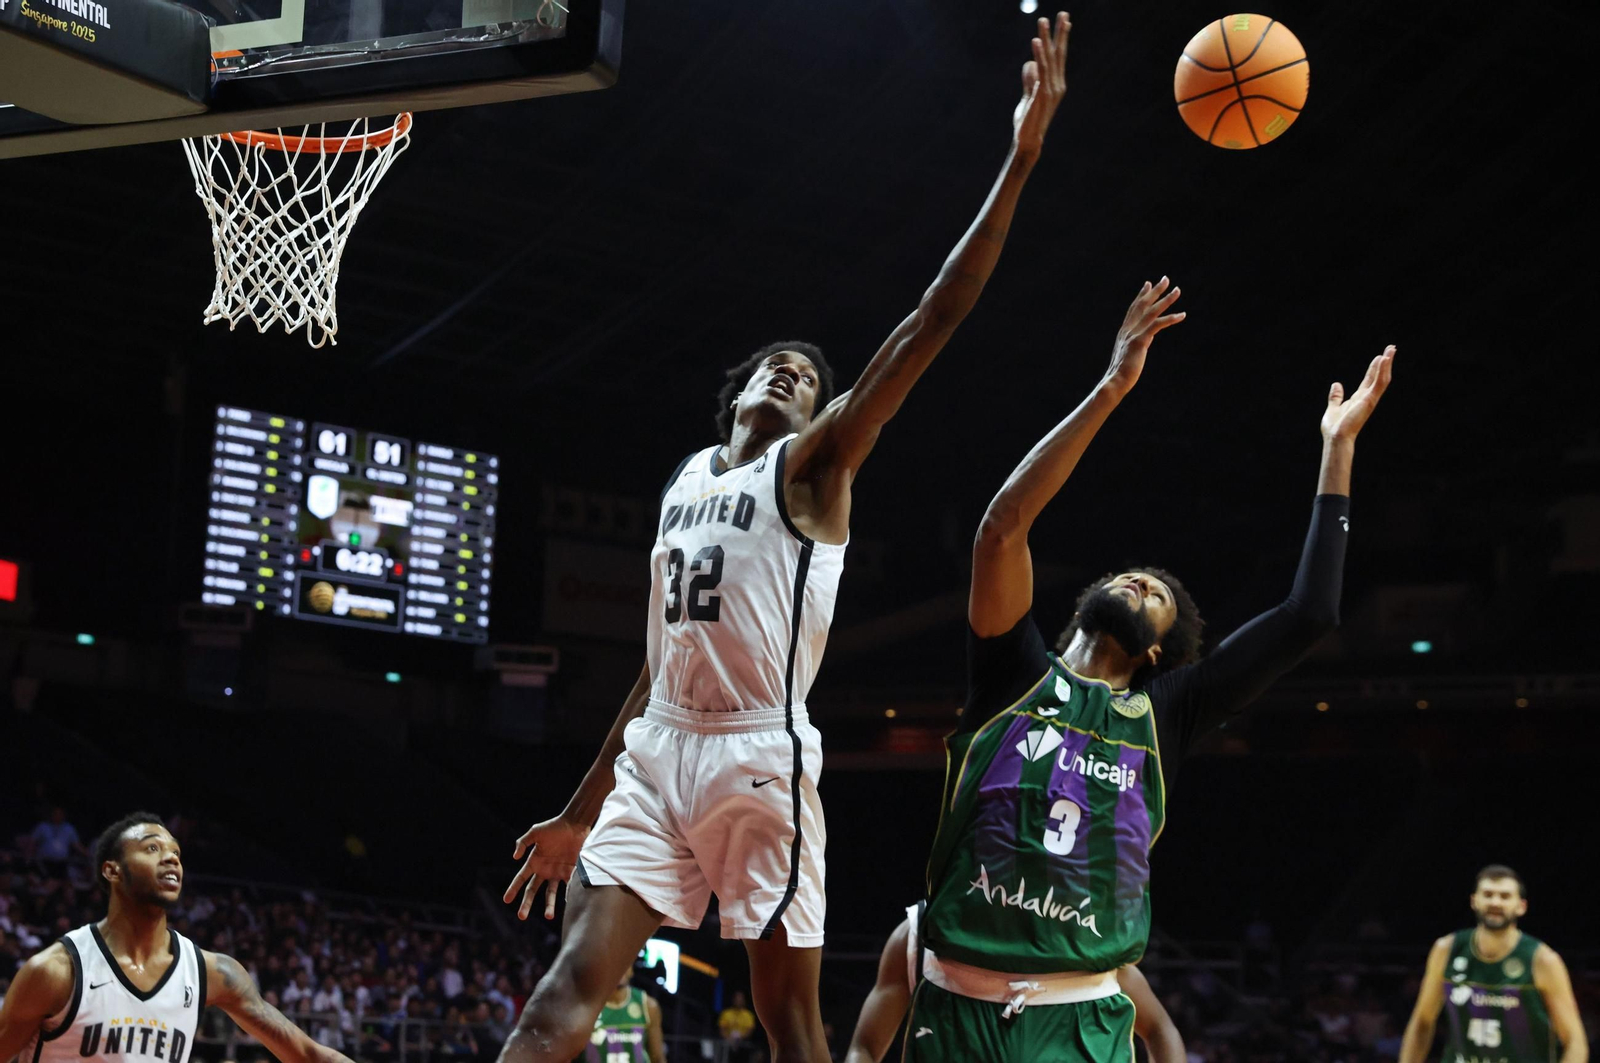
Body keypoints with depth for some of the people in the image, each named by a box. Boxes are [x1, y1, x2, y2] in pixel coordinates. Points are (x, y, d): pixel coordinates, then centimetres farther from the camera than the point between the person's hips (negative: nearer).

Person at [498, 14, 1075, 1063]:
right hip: (656, 751, 5)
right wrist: (582, 812, 23)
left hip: (760, 759, -5)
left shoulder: (813, 462, 2)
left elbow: (933, 320, -9)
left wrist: (1021, 157, -16)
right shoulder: (686, 479, 19)